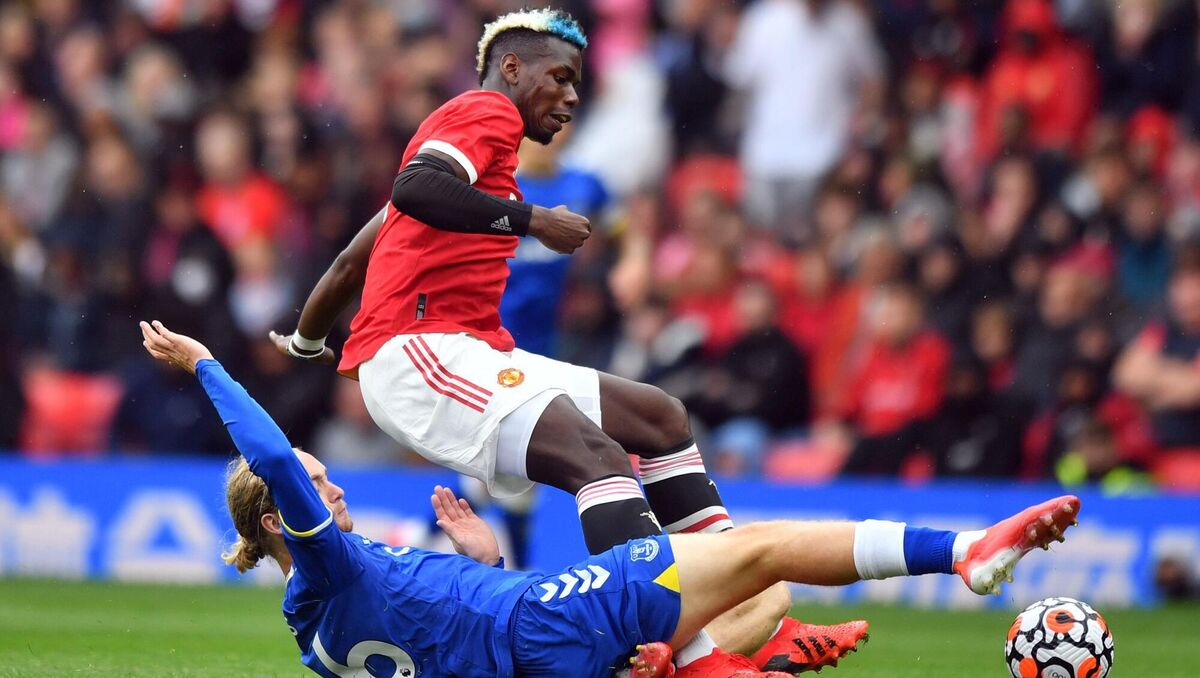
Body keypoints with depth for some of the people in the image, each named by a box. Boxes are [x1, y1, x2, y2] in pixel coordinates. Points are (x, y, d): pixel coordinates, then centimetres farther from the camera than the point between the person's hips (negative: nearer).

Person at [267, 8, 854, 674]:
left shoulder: (471, 122, 28)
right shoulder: (487, 111, -2)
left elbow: (352, 261, 34)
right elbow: (414, 190, -24)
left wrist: (304, 343, 45)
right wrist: (533, 219, -18)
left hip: (473, 353, 11)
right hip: (419, 351, -11)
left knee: (661, 416, 12)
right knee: (597, 456, -29)